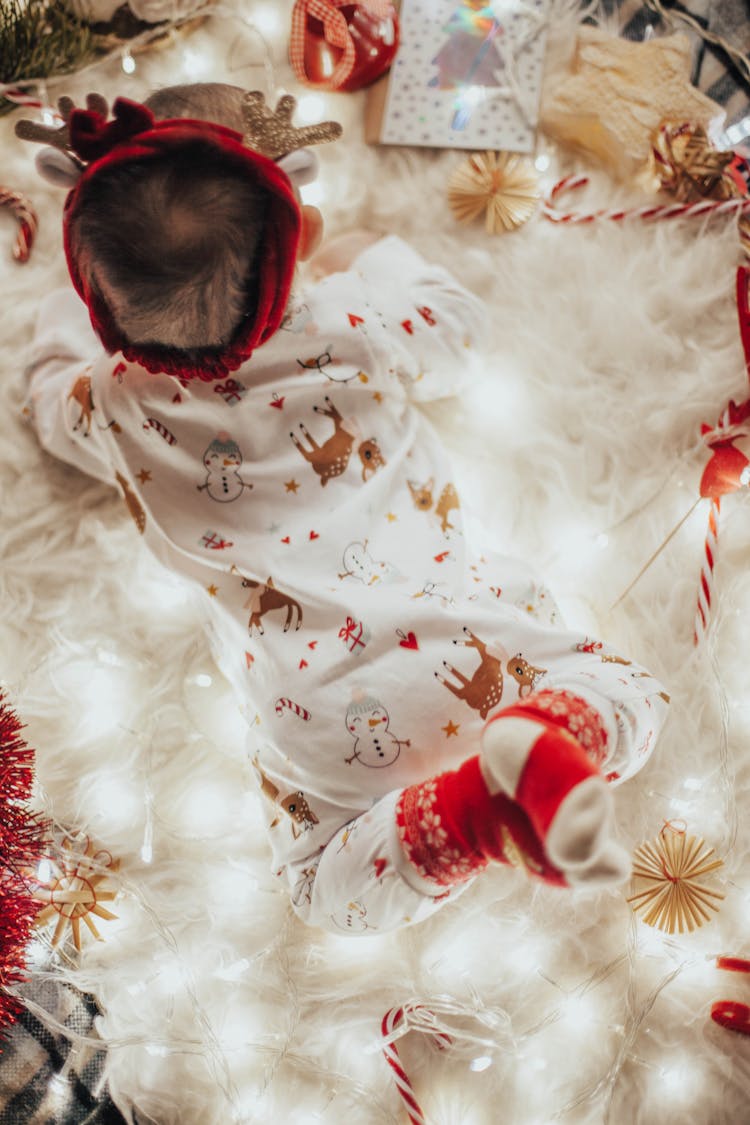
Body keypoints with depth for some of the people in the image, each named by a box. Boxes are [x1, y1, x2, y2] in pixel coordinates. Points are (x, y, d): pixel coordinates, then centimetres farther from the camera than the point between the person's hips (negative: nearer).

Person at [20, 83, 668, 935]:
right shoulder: (351, 325, -4)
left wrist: (80, 299, 38)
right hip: (464, 636, 1)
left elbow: (53, 387, 23)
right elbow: (460, 329, 20)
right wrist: (371, 257, 34)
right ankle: (540, 746, -14)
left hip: (332, 730, 0)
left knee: (331, 893, 18)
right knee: (626, 697, 21)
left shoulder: (119, 414, -4)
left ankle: (469, 808, -11)